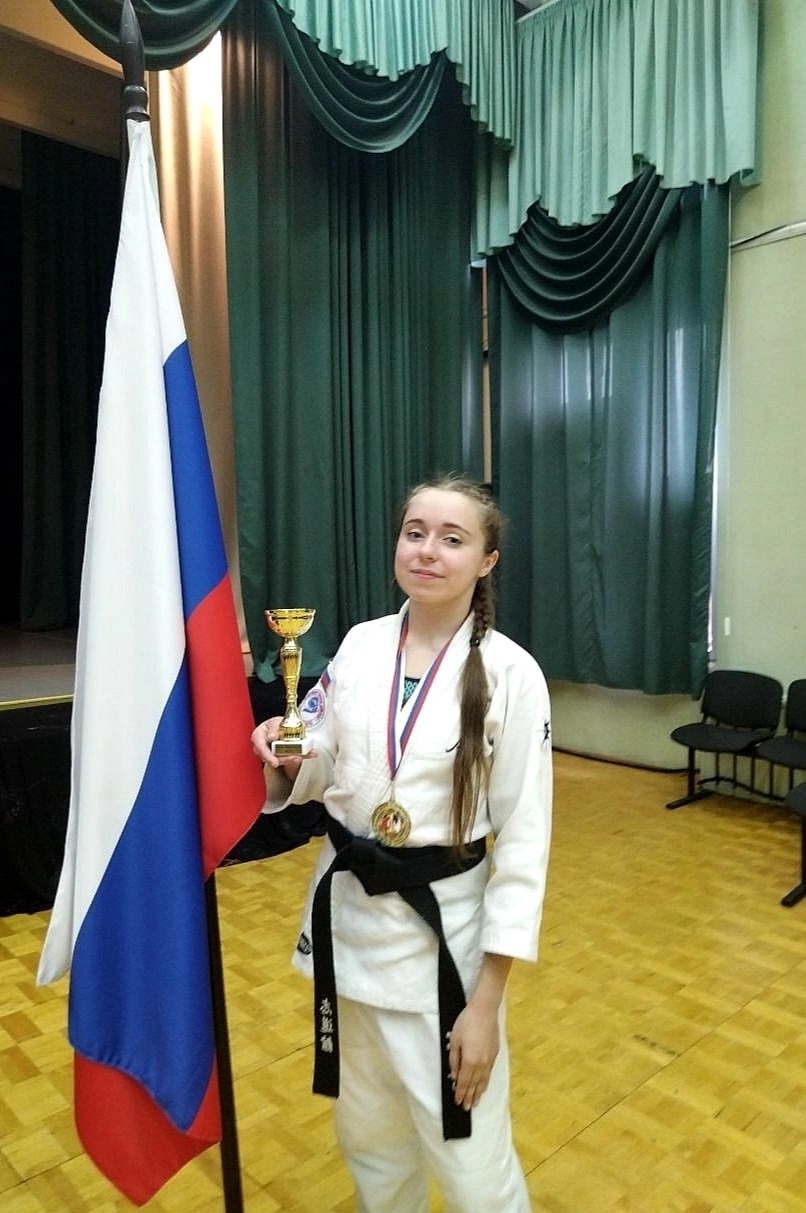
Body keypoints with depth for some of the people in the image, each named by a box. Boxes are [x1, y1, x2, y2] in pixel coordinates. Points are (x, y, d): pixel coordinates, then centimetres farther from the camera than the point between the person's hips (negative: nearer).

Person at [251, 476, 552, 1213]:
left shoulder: (510, 674, -15)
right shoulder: (359, 645, -2)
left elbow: (523, 842, -12)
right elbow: (323, 773, 6)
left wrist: (487, 1000, -12)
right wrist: (287, 761, -18)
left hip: (444, 926, -4)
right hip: (349, 912, 5)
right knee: (367, 1132, 24)